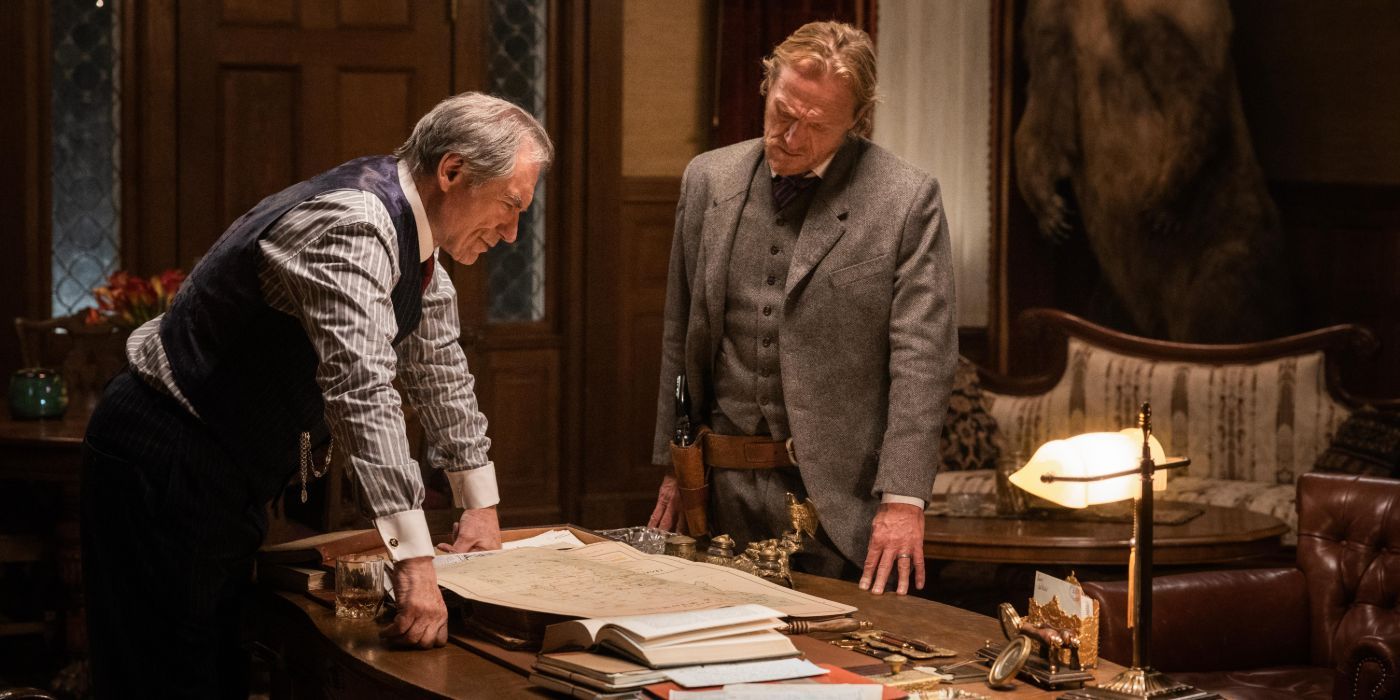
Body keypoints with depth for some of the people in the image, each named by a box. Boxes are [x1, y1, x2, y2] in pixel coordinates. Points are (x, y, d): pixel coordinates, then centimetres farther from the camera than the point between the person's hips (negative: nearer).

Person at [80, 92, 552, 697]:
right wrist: (414, 562, -40)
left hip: (230, 472, 10)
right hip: (166, 465, -10)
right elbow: (361, 390, -36)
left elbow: (437, 364, 19)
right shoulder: (352, 226, -26)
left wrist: (480, 505, 19)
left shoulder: (410, 226, 6)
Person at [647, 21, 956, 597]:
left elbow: (921, 359, -9)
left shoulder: (906, 200, -6)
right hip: (725, 487, 4)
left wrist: (902, 499, -16)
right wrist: (673, 468, 12)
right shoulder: (708, 181, 7)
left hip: (841, 500, -4)